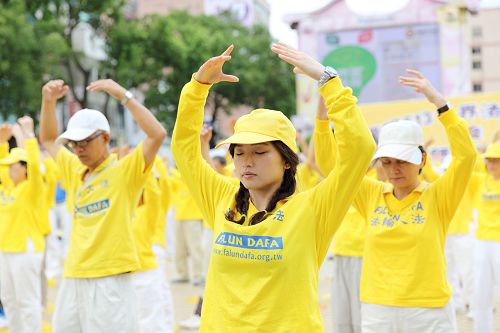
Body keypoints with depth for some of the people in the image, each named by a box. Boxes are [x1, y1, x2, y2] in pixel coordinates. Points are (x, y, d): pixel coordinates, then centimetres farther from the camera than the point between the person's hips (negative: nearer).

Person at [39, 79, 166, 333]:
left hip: (110, 281, -6)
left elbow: (158, 134, -17)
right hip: (72, 280, 7)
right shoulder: (75, 172, 14)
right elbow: (49, 139, 27)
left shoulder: (124, 170, -4)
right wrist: (48, 100, 12)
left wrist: (123, 95, -16)